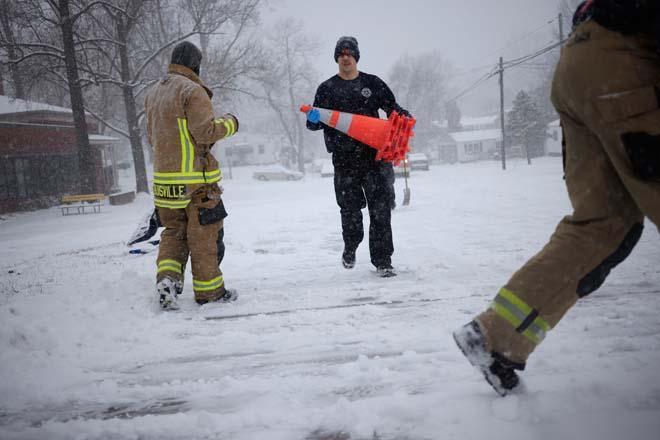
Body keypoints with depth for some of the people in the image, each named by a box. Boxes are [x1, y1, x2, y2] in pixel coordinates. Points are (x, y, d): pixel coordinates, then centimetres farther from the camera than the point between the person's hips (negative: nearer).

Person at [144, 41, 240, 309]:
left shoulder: (153, 94, 15)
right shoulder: (193, 90, -10)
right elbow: (206, 131, -17)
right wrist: (230, 123, -1)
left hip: (163, 178, 7)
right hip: (196, 179, -7)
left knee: (174, 231, 17)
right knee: (204, 234, 3)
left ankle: (167, 277, -1)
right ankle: (209, 290, 11)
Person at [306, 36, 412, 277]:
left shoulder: (372, 83, 11)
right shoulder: (327, 88, 10)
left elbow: (391, 106, 17)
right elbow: (316, 122, 9)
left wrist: (404, 117, -4)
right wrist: (312, 119, -15)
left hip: (375, 154, 0)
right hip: (344, 158, 0)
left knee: (380, 209, -3)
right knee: (350, 209, 7)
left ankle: (383, 261, 4)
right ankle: (350, 247, 34)